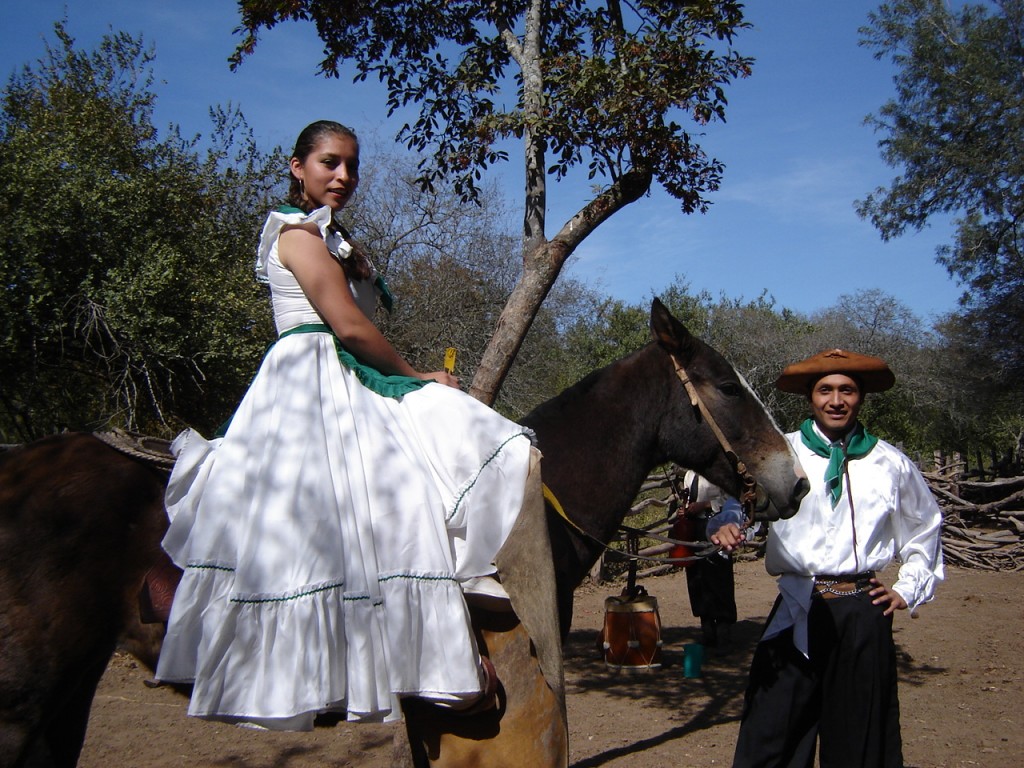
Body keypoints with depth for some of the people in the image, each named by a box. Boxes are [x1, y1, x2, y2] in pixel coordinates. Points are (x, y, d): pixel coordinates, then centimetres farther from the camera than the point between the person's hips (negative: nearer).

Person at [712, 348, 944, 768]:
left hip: (864, 612, 2)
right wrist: (727, 525, -33)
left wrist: (909, 589, 13)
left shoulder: (892, 464, 8)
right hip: (798, 611, -1)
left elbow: (925, 527, 21)